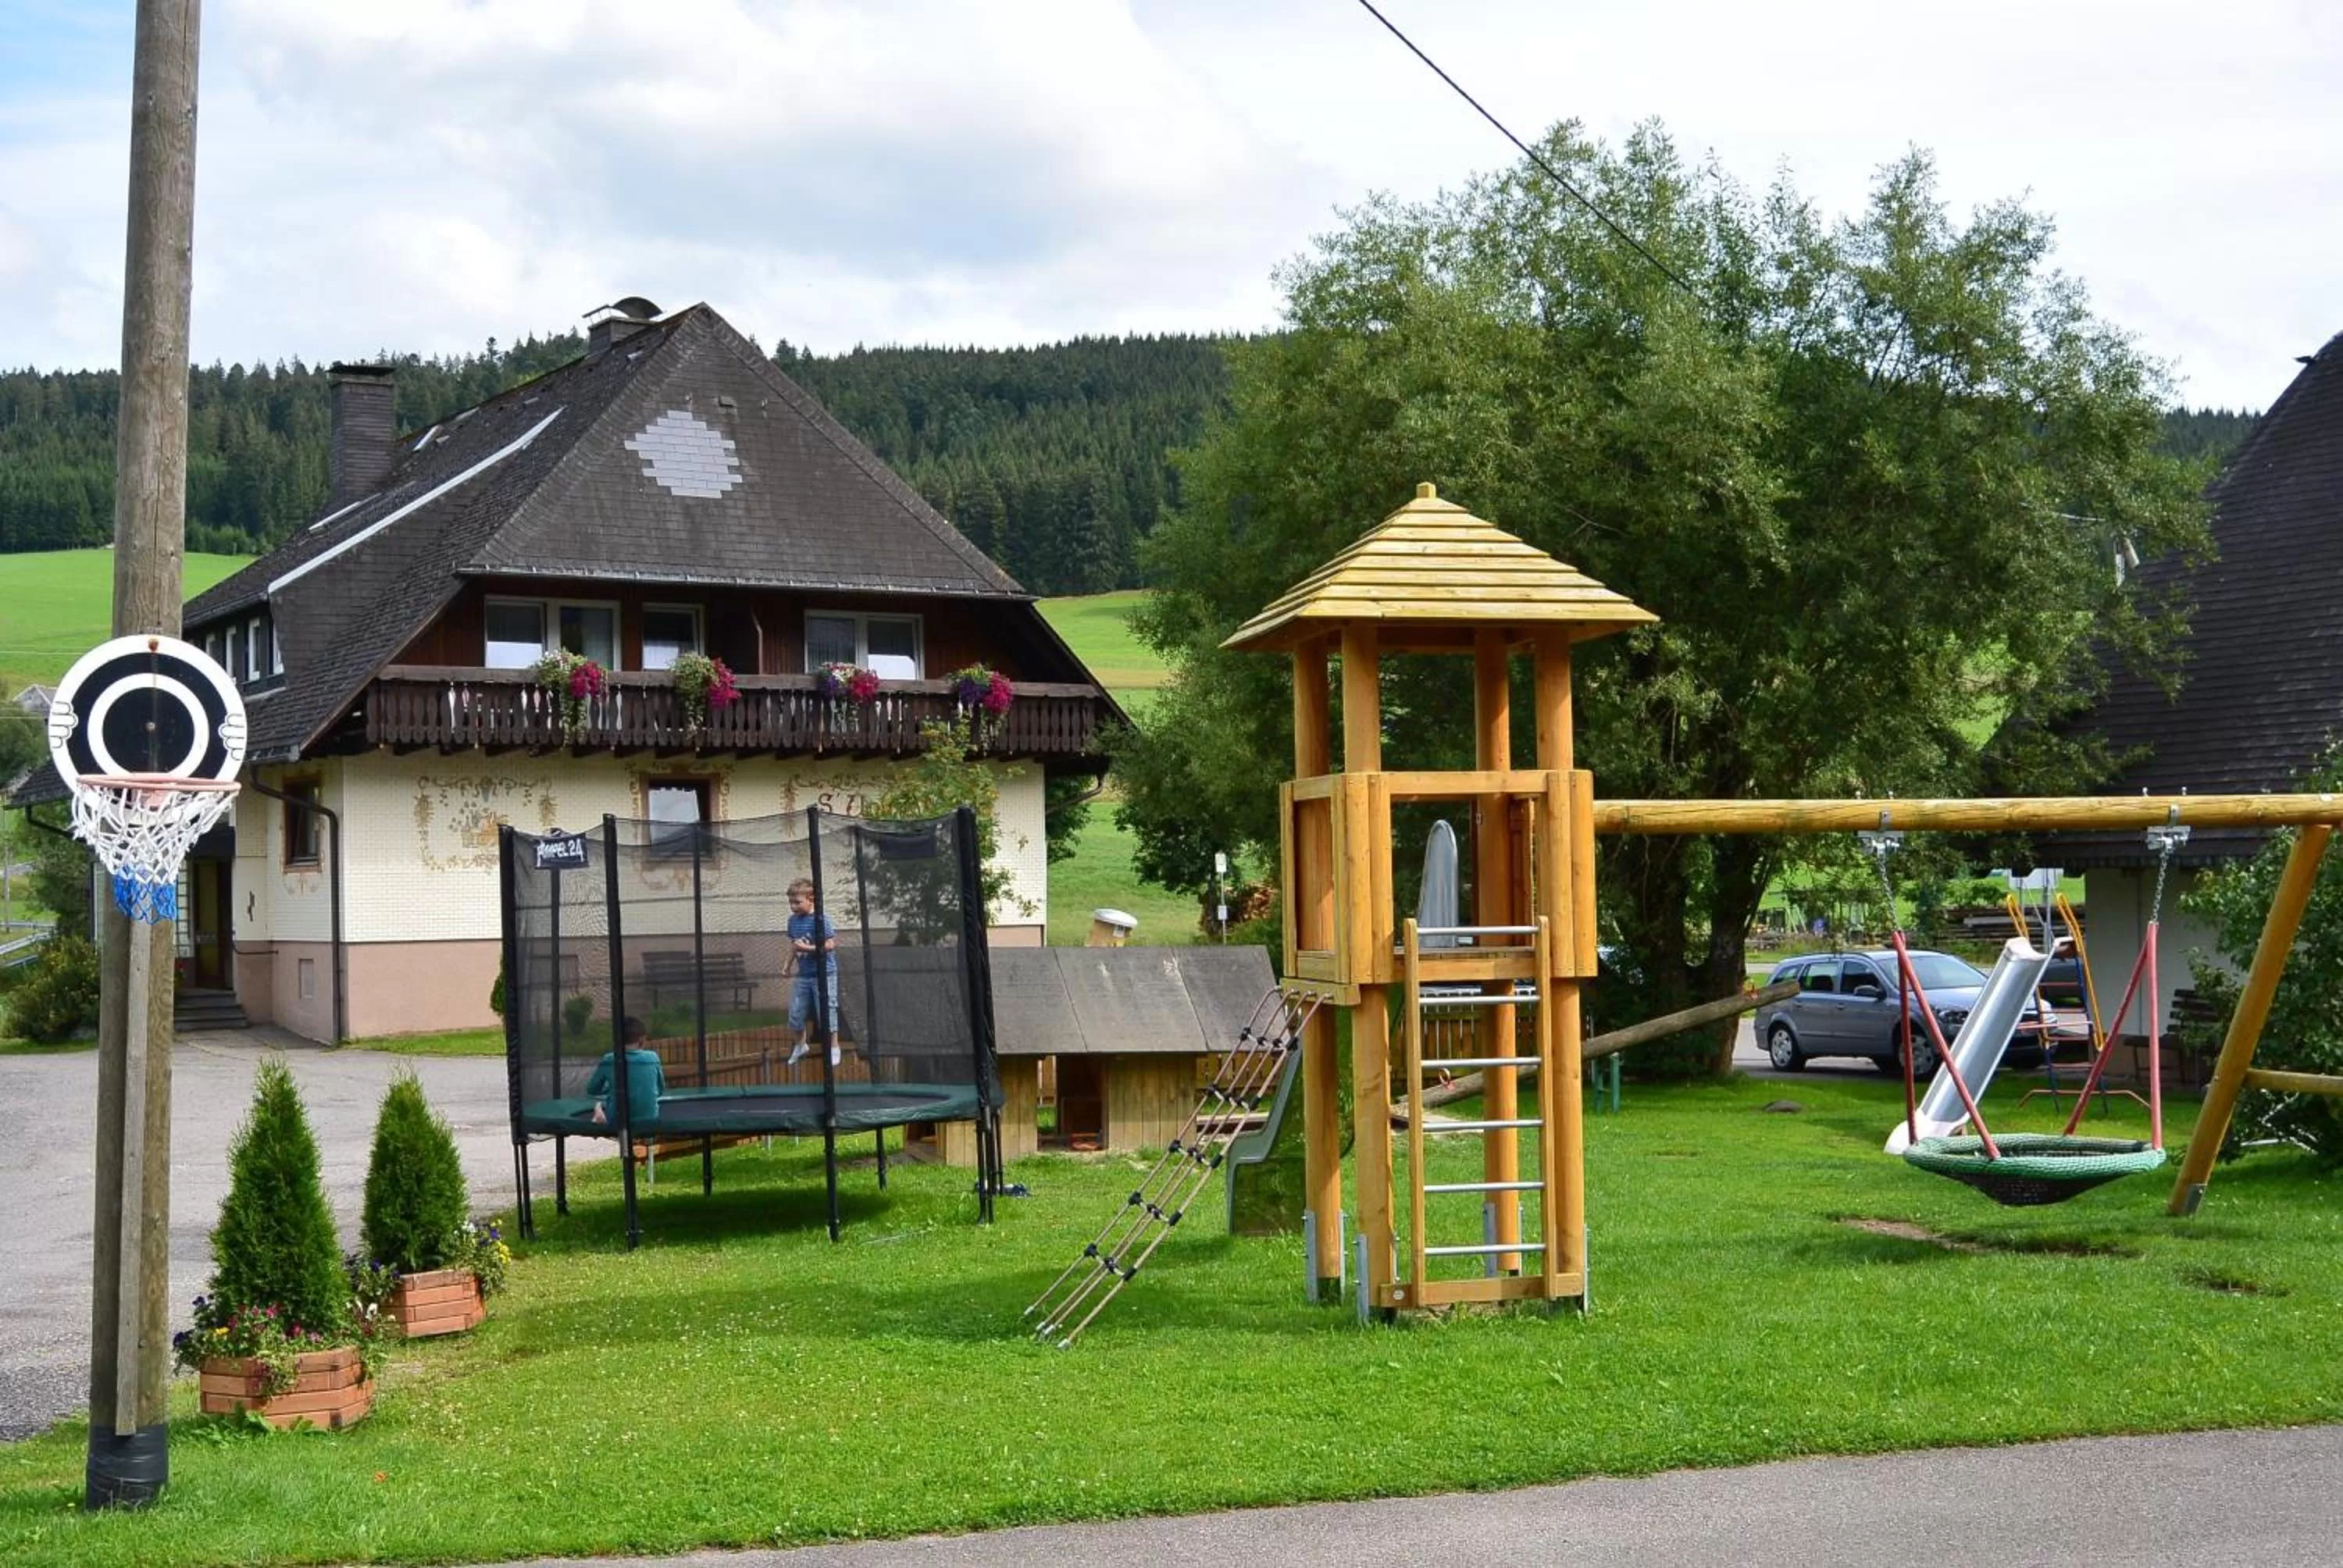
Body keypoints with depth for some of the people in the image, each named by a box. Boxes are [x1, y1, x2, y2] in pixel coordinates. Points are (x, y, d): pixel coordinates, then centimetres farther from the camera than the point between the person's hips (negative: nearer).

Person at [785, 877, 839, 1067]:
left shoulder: (821, 919, -16)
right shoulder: (793, 920, 4)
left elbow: (831, 944, -19)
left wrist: (809, 948, -22)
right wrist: (794, 947, -1)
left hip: (824, 973, -6)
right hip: (803, 974, 6)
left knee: (827, 1011, 1)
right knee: (797, 1012, 11)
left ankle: (834, 1047, 17)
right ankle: (801, 1045, 33)